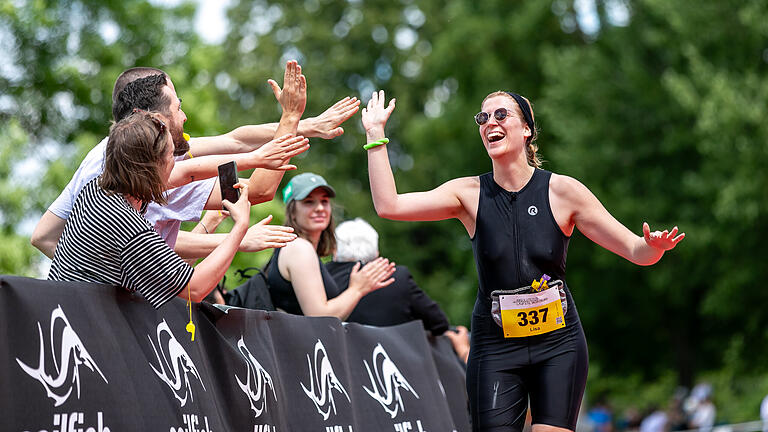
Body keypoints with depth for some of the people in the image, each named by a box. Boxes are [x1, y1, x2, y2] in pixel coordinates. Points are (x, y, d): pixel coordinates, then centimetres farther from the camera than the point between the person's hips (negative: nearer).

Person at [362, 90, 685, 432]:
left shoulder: (562, 191, -2)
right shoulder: (470, 193, 1)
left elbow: (636, 251, -1)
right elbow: (389, 206, -8)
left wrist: (653, 246, -24)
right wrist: (375, 134, -9)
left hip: (558, 343, -1)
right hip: (494, 348, 1)